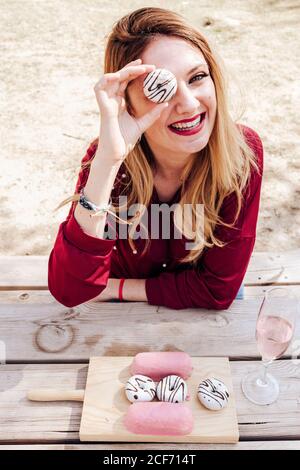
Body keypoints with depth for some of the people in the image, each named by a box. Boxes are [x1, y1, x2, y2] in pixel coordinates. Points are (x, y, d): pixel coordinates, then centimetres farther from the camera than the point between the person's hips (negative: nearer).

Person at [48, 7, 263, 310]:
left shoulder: (243, 151, -20)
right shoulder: (108, 155, -19)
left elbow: (219, 288, -17)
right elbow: (70, 292, -29)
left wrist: (111, 287, -16)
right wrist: (106, 161, -38)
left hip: (207, 316, 1)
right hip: (123, 317, 0)